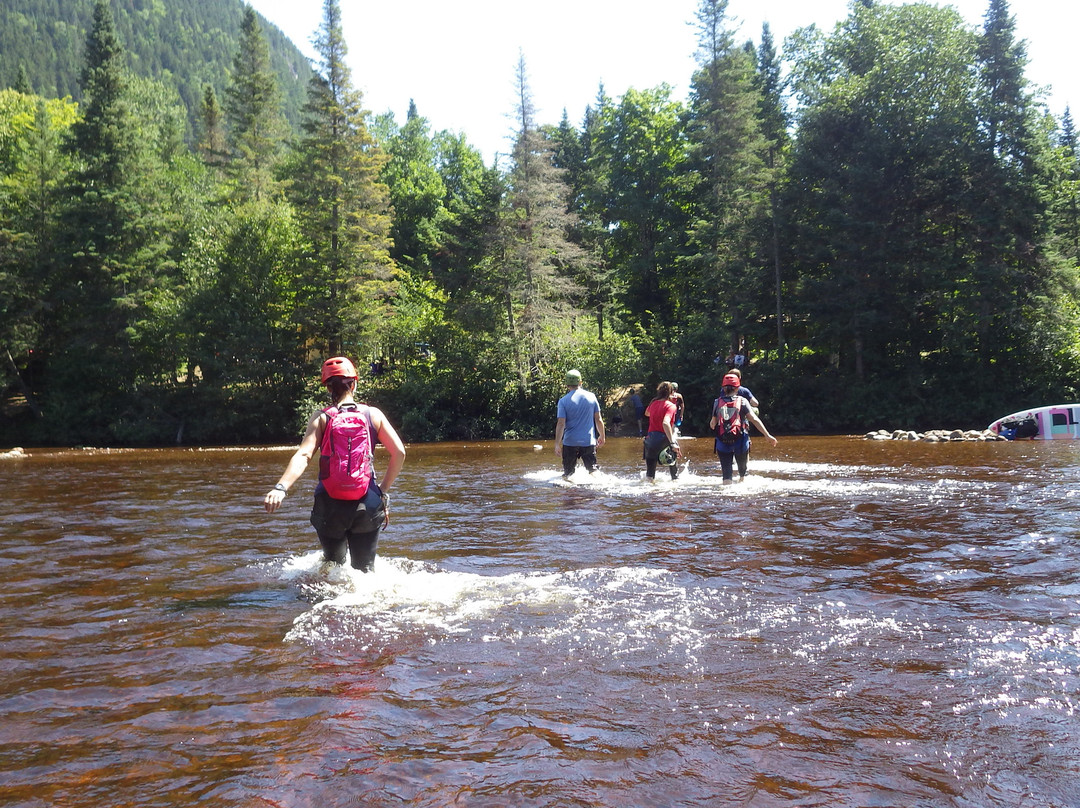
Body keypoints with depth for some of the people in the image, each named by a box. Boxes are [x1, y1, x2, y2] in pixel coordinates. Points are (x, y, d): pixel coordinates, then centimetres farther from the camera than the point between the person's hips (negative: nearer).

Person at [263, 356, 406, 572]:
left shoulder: (321, 418, -1)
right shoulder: (373, 414, 3)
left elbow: (303, 455, -16)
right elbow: (399, 452, -3)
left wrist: (281, 488, -25)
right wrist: (383, 490, 8)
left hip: (331, 503, 0)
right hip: (367, 503, 0)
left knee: (334, 565, 24)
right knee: (365, 570, 8)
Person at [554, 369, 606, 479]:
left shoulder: (563, 401, -6)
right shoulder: (591, 397, 1)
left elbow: (561, 424, -11)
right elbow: (598, 420, 6)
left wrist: (557, 444, -8)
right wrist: (602, 436, 18)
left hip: (570, 442, -2)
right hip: (589, 441, 2)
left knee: (568, 473, 9)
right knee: (593, 470, 11)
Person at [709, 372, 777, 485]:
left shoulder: (717, 402, 3)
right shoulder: (742, 401, -1)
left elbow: (712, 424, 6)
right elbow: (754, 420, -7)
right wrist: (767, 435, -6)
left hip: (722, 443, 0)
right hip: (740, 441, 0)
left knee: (727, 473, 1)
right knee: (742, 470, 22)